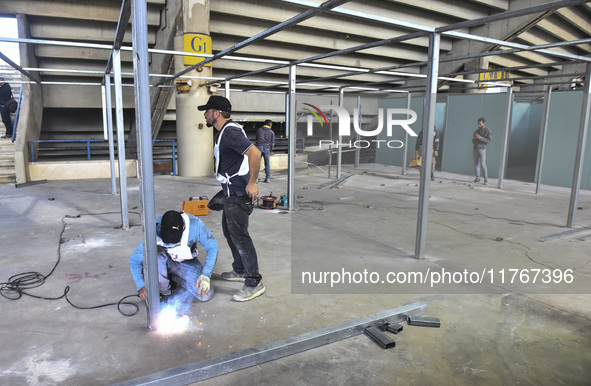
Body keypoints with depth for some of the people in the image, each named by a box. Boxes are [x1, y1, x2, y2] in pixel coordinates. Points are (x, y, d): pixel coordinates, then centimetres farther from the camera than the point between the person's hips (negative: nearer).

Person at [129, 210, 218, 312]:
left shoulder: (195, 225, -28)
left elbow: (212, 247, -14)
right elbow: (135, 260, -17)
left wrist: (205, 275, -23)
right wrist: (141, 286, -31)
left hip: (187, 263, 1)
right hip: (164, 262, -1)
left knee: (206, 294, -19)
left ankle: (174, 278, 6)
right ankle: (165, 293, -11)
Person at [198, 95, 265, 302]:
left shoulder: (230, 132, -19)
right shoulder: (224, 131, 15)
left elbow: (255, 153, -30)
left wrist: (252, 182, -25)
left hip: (239, 192, -11)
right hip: (231, 191, 11)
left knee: (239, 235, -8)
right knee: (229, 231, 20)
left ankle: (254, 283, 1)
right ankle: (240, 270, 34)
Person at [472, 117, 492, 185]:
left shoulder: (487, 131, -4)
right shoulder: (477, 131, 13)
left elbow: (489, 141, -14)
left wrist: (480, 137, -23)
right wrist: (474, 138, -9)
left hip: (482, 149, -5)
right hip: (475, 149, 5)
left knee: (483, 165, -11)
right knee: (476, 164, 6)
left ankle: (486, 180, -8)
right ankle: (478, 178, 15)